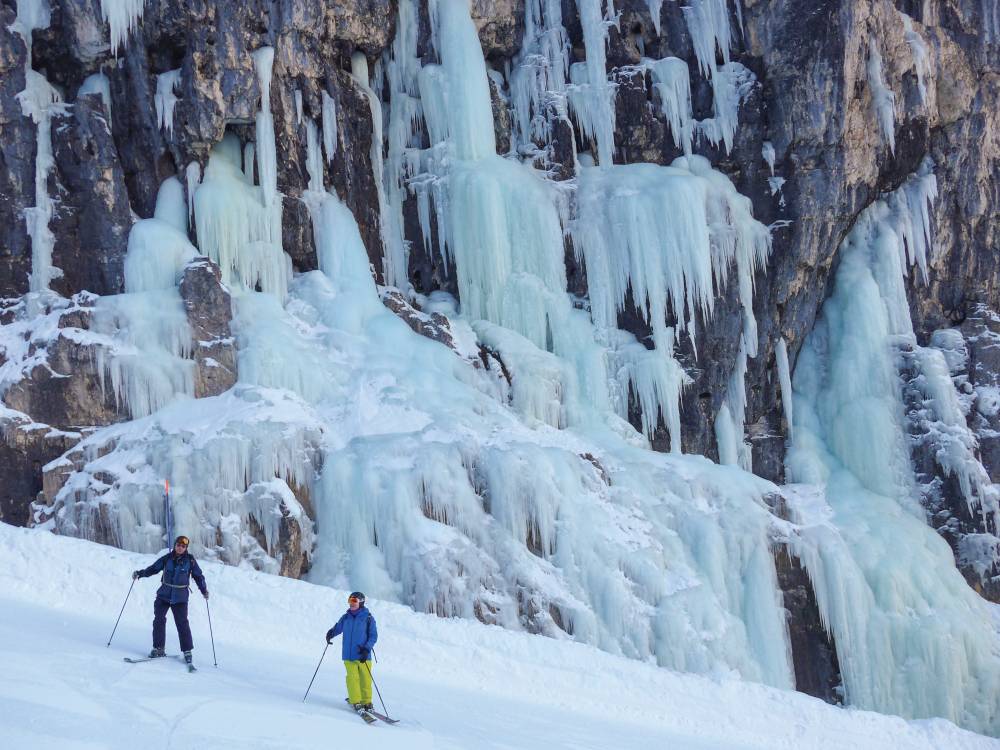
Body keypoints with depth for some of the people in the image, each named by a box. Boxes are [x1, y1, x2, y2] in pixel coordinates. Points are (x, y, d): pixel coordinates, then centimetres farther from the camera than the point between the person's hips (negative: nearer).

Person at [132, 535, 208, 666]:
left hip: (180, 597, -2)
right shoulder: (167, 558, 3)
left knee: (182, 623, -6)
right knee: (159, 620, -6)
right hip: (164, 595, 2)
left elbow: (198, 576, 5)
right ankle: (158, 649, 4)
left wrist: (204, 590, -5)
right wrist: (140, 573, -3)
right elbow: (153, 568, 9)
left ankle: (187, 651, 3)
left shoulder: (190, 560, 0)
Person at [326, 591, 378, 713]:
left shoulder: (368, 618, -1)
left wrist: (367, 649, -13)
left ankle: (366, 702, 15)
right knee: (352, 678, -8)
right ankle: (355, 702, -1)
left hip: (363, 656, -2)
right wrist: (331, 633, -4)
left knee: (365, 679, 0)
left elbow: (373, 636, 0)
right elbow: (337, 628, 19)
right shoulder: (346, 617, 9)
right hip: (349, 656, 2)